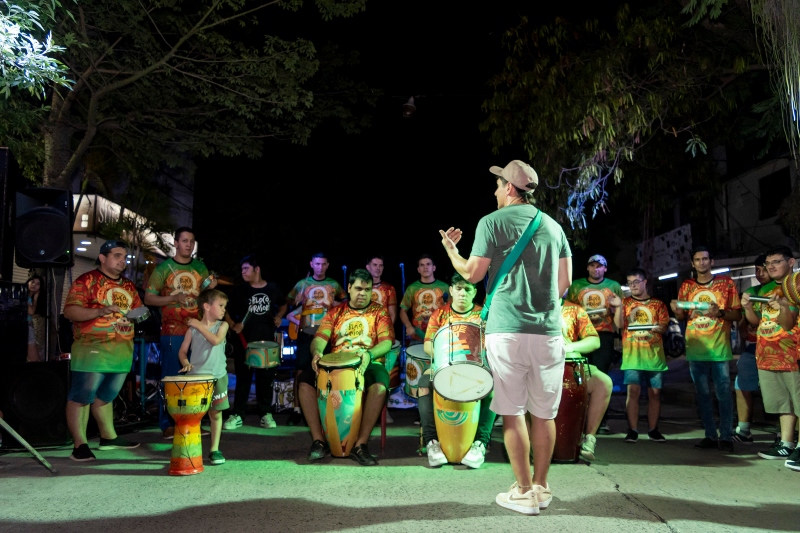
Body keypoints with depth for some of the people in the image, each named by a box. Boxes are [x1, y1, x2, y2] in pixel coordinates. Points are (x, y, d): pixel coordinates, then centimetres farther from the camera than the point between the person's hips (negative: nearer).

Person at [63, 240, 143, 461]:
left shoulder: (128, 285, 17)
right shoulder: (86, 281, -5)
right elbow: (70, 311, -12)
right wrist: (99, 311, -25)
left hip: (122, 352, 7)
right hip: (91, 350, -7)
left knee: (106, 396, 18)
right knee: (81, 396, -3)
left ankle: (109, 438, 26)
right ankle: (79, 445, 1)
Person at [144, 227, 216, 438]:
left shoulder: (200, 267, 10)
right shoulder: (164, 268, -1)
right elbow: (148, 298, -4)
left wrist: (211, 288, -4)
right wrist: (173, 298, -18)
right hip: (172, 333, -4)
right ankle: (167, 424, 8)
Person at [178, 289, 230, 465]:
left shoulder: (222, 325, 3)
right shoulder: (193, 328, 2)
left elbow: (216, 340, -17)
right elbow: (182, 351, 6)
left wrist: (200, 326, -12)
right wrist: (185, 363, -13)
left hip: (217, 376, 1)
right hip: (195, 377, -1)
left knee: (215, 413, 7)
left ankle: (215, 449, 18)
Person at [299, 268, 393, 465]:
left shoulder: (379, 312, 11)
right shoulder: (335, 312, 17)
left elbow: (386, 342, -3)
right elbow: (320, 338, 3)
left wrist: (369, 354, -26)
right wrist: (316, 352, -22)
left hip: (368, 364, -2)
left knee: (380, 384, -36)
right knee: (305, 378, -24)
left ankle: (361, 444, -25)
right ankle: (318, 440, -17)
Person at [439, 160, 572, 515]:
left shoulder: (492, 223, -2)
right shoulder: (553, 226, 11)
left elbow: (473, 274, 0)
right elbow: (565, 281, 11)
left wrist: (451, 251, 18)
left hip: (507, 330, -4)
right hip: (548, 332, 4)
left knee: (513, 413, 4)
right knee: (543, 413, 12)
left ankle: (524, 493, 9)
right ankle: (541, 488, 21)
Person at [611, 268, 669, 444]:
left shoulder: (658, 304, 11)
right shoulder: (625, 302, 9)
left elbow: (664, 327, 6)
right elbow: (619, 324, -3)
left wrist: (657, 328, -16)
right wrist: (619, 306, -17)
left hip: (654, 354, 1)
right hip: (632, 354, -1)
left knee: (655, 393, 3)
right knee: (633, 391, -8)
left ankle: (653, 429, 12)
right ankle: (632, 430, -5)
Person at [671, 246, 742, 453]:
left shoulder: (726, 283, 3)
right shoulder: (686, 286, 10)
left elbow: (737, 314, 1)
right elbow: (682, 317, 13)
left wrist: (720, 312, -19)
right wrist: (676, 310, -10)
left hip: (719, 348, -3)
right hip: (695, 348, 3)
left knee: (723, 394, -3)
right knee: (702, 394, 7)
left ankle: (726, 437, 4)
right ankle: (710, 436, 15)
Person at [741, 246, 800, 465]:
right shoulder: (765, 289, 13)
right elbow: (756, 321, 16)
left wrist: (781, 307, -35)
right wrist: (748, 307, -4)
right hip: (766, 355, 7)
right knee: (782, 402, 12)